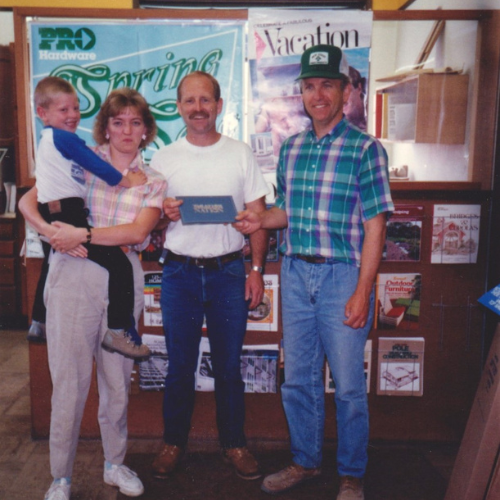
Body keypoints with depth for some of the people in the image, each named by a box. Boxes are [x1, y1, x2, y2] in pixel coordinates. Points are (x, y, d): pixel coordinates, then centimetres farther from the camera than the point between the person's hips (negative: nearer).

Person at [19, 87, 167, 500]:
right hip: (73, 276, -2)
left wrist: (82, 234, -16)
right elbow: (28, 201, 2)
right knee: (69, 379, 2)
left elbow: (137, 231, -8)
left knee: (117, 377, 12)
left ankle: (115, 463, 32)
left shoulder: (153, 180, 7)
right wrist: (51, 231, -16)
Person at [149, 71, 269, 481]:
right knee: (180, 364, 9)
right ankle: (174, 441, 27)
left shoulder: (241, 154, 4)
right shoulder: (164, 158, 6)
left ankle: (234, 442, 26)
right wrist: (164, 213, -15)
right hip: (180, 273, 1)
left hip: (229, 272, 0)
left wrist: (256, 269, -4)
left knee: (229, 364, 8)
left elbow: (258, 216, 4)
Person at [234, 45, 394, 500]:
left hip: (342, 275, -5)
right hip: (295, 274, 5)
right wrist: (261, 220, -4)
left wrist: (362, 291, -14)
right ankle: (306, 462, 34)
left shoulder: (365, 149, -6)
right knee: (298, 380, 14)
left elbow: (375, 224, -9)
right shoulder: (291, 148, 10)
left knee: (349, 385, 6)